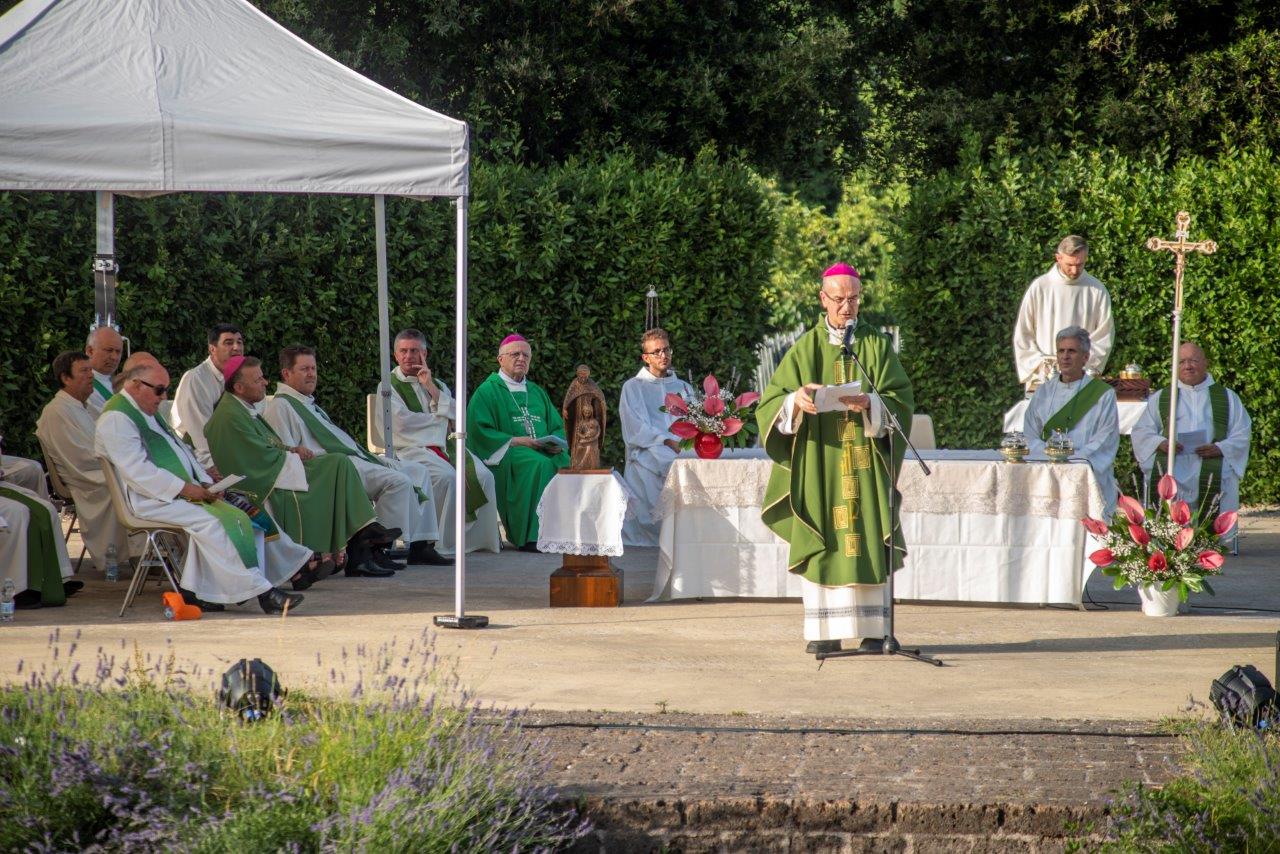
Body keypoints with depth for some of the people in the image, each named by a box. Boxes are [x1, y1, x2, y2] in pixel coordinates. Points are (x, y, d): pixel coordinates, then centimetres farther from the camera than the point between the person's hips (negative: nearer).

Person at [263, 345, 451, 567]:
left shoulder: (308, 403, 26)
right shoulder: (279, 406, -6)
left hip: (353, 457, 11)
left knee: (418, 471, 4)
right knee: (398, 481, -26)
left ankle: (422, 545, 0)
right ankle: (375, 550, -22)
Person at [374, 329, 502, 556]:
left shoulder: (437, 384, 24)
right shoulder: (389, 386, 9)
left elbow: (457, 415, 8)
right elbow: (401, 421, -8)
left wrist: (431, 388, 0)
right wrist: (440, 419, 1)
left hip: (444, 444, 5)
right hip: (411, 448, -5)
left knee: (483, 476, -21)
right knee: (446, 476, -34)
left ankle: (481, 537, -15)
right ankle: (443, 545, -28)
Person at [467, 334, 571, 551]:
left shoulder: (537, 392, 26)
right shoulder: (487, 391, 7)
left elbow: (558, 427, 21)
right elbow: (479, 431, -5)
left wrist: (557, 443, -3)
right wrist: (516, 441, -14)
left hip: (544, 451, 5)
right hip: (504, 455, -5)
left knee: (567, 464, -27)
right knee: (539, 464, -36)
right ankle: (532, 537, -38)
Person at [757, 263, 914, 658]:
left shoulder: (878, 346, 7)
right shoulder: (805, 349, 8)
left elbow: (901, 400, -1)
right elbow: (771, 403, 2)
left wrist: (869, 404, -20)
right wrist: (796, 400, -20)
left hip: (865, 459, 0)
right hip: (818, 460, 0)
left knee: (868, 542, -3)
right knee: (821, 544, -3)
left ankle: (873, 630, -1)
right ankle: (826, 631, 0)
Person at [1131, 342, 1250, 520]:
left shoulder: (1228, 397, 20)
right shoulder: (1160, 398, 23)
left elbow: (1242, 433, 12)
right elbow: (1140, 432, 16)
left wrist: (1220, 448, -7)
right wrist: (1161, 443, -5)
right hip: (1171, 467, 0)